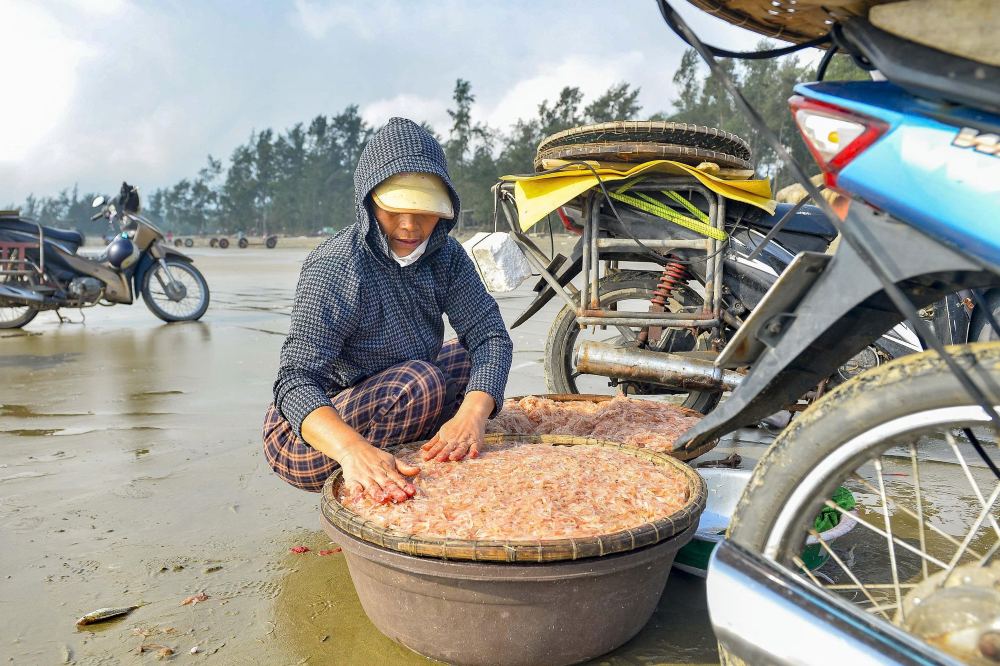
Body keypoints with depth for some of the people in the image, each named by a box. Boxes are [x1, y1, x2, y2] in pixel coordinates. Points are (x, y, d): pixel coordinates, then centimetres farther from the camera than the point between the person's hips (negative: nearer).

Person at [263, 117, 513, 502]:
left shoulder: (444, 255, -7)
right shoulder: (334, 269, -27)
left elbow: (491, 336, -16)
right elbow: (296, 382, -35)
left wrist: (472, 416, -36)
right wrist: (354, 451, -55)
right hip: (309, 439, -6)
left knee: (471, 358, -1)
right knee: (422, 381, -28)